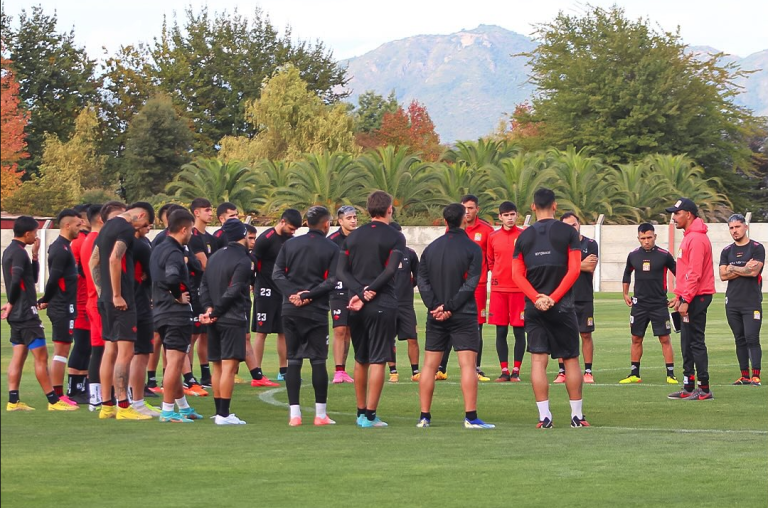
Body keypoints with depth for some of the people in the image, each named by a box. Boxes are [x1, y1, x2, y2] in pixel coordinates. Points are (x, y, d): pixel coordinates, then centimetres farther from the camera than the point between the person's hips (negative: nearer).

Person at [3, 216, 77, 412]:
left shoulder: (10, 251, 16)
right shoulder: (19, 253, -15)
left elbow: (33, 278, 20)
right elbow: (16, 281, -27)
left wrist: (35, 255, 8)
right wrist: (12, 303, -13)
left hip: (17, 314, 10)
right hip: (26, 313, -10)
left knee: (18, 355, 9)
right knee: (41, 355, -7)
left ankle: (13, 401, 6)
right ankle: (53, 401, -5)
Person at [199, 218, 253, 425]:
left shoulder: (215, 256, 13)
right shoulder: (243, 261, -11)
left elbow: (204, 286, 9)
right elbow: (232, 292, -17)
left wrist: (208, 308, -1)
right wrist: (216, 312, -11)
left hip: (215, 321, 8)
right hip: (233, 320, -8)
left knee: (218, 367, 13)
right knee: (229, 367, -9)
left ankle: (219, 412, 18)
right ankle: (224, 414, -12)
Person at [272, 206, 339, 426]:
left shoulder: (290, 244, 9)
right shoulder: (331, 249, -1)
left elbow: (277, 273, 0)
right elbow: (331, 281, -11)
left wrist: (293, 293, -8)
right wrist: (307, 295, -10)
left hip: (290, 310, 3)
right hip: (316, 311, -3)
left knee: (293, 360, 6)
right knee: (318, 360, 3)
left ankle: (294, 413, 3)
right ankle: (321, 414, 3)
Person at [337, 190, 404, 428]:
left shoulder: (353, 236, 11)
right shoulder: (395, 237, -3)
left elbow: (341, 271, 1)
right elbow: (391, 270, -16)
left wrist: (360, 292, -8)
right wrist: (370, 290, -12)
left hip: (357, 307, 5)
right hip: (383, 305, -5)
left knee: (360, 361, 15)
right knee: (377, 361, -3)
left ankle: (361, 412, 21)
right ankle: (370, 415, -6)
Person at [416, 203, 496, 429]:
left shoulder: (431, 248, 8)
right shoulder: (472, 248, -5)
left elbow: (422, 281, 1)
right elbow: (470, 284, -13)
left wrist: (435, 306, -7)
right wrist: (449, 307, -12)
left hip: (435, 316, 4)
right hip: (463, 316, -4)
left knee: (429, 366, 9)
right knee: (468, 365, -5)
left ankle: (424, 416, 9)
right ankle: (471, 417, -12)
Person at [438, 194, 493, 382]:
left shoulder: (486, 230, 0)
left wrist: (481, 270, -2)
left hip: (477, 285, -1)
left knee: (476, 328, 3)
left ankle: (476, 369, 9)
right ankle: (441, 368, 5)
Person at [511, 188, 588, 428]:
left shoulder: (524, 236, 6)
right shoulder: (567, 232, -1)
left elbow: (517, 274, -1)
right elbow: (574, 269, -9)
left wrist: (537, 298, -9)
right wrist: (553, 298, -10)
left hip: (534, 307, 2)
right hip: (562, 307, -2)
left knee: (538, 360, 1)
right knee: (571, 359, 6)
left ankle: (544, 416, -4)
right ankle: (577, 415, 7)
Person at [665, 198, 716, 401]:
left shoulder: (696, 239, -16)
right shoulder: (688, 237, 17)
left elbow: (694, 273, -21)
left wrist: (686, 300, -22)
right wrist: (679, 297, 20)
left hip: (696, 298, -11)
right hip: (689, 298, 11)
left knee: (696, 342, -8)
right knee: (687, 344, 12)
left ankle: (704, 389, -6)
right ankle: (689, 387, 17)